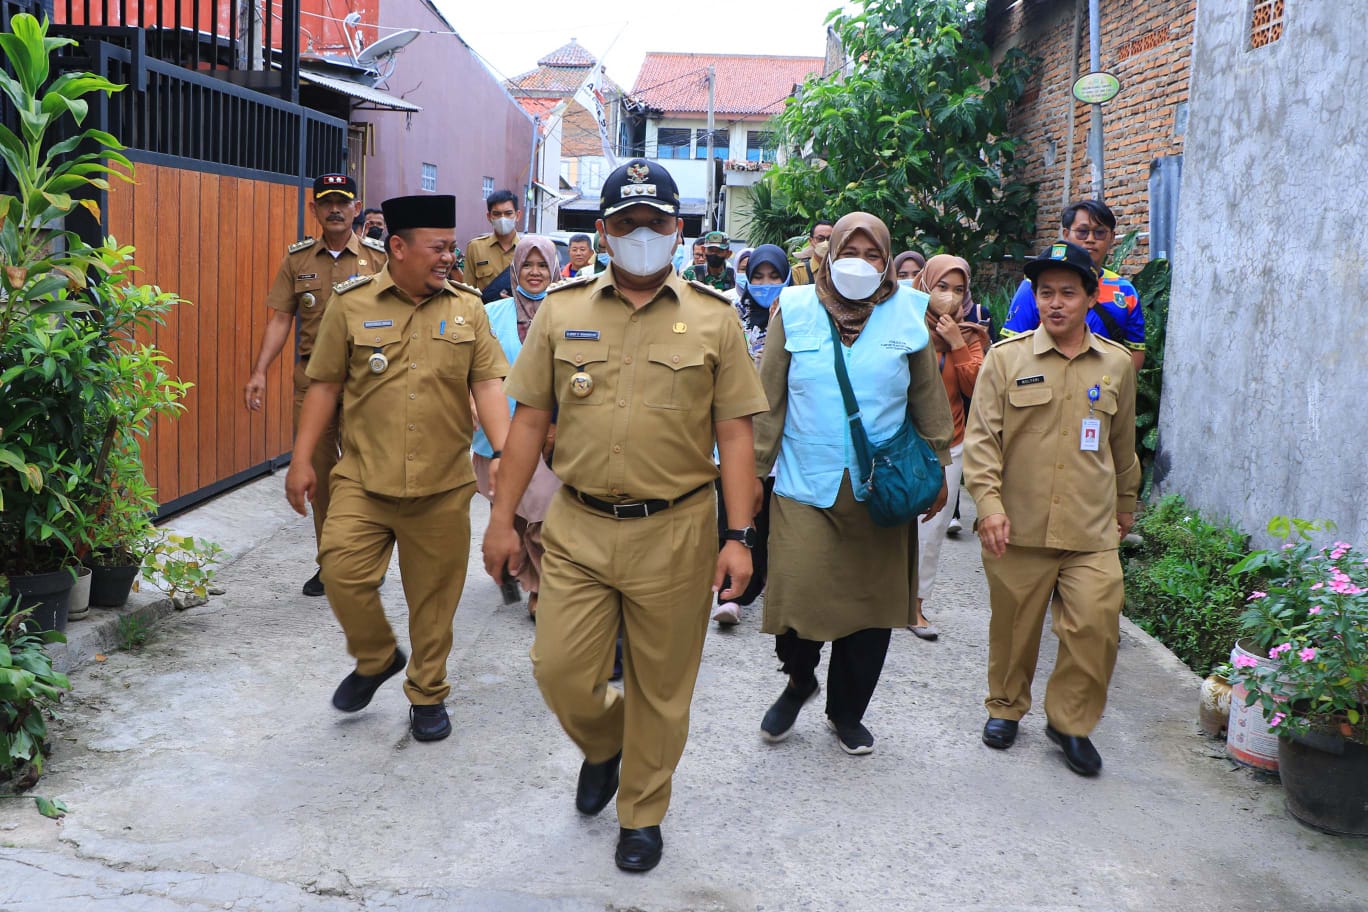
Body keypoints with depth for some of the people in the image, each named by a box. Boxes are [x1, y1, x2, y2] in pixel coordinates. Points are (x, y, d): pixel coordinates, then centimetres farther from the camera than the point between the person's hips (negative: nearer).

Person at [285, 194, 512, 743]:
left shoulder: (467, 308, 4)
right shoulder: (351, 305, 0)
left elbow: (488, 384, -1)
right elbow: (324, 385, 5)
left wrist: (504, 453, -14)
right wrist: (301, 460, 2)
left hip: (443, 486, 1)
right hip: (364, 479, 0)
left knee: (434, 595, 7)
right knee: (342, 571, -11)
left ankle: (427, 694, 28)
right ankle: (376, 659, 19)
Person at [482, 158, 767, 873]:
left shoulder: (714, 318, 0)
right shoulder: (561, 309, 4)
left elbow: (734, 432, 0)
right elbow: (529, 419, 6)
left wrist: (739, 535, -6)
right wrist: (502, 518, 4)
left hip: (674, 533, -1)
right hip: (576, 527, 2)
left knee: (660, 689, 10)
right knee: (559, 671, 4)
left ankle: (642, 814, 33)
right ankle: (603, 743, 39)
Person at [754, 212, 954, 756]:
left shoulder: (907, 313, 5)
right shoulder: (795, 310, 3)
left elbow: (928, 399, 12)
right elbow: (769, 399, 4)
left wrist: (936, 470, 12)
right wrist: (754, 468, 3)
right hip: (805, 486, -1)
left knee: (872, 602, 6)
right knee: (796, 594, -10)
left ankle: (847, 711, 27)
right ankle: (799, 680, 23)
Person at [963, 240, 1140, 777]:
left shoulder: (1116, 364, 8)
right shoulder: (1006, 358, 0)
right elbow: (982, 437, -3)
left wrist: (1126, 506, 27)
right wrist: (989, 501, -14)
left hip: (1091, 530, 1)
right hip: (1017, 527, -1)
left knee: (1096, 626, -5)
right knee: (1014, 626, 10)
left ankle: (1071, 722, 16)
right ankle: (1005, 707, 34)